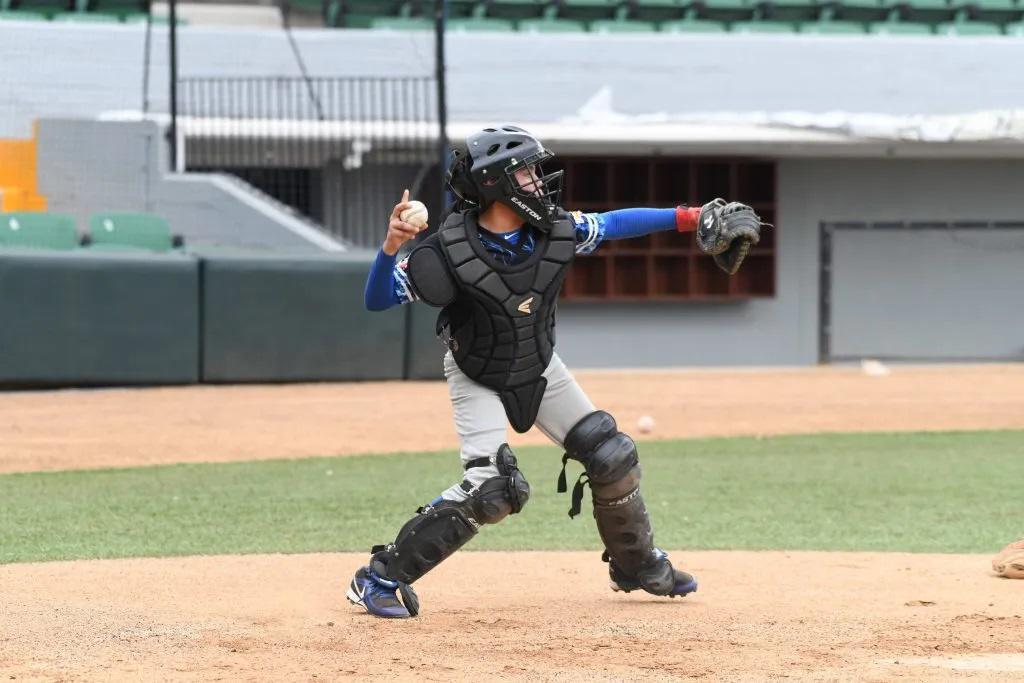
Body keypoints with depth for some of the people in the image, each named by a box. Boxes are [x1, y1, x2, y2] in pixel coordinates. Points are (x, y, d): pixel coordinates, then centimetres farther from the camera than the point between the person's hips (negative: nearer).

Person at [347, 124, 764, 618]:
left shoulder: (555, 232, -18)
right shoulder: (448, 253, -31)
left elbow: (614, 224, -1)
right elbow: (377, 300, -29)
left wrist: (691, 218, -2)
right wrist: (390, 247, -47)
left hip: (540, 370, 6)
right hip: (478, 379, -6)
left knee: (612, 457, 5)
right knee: (491, 489, -23)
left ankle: (638, 567, 29)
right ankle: (382, 577, -13)